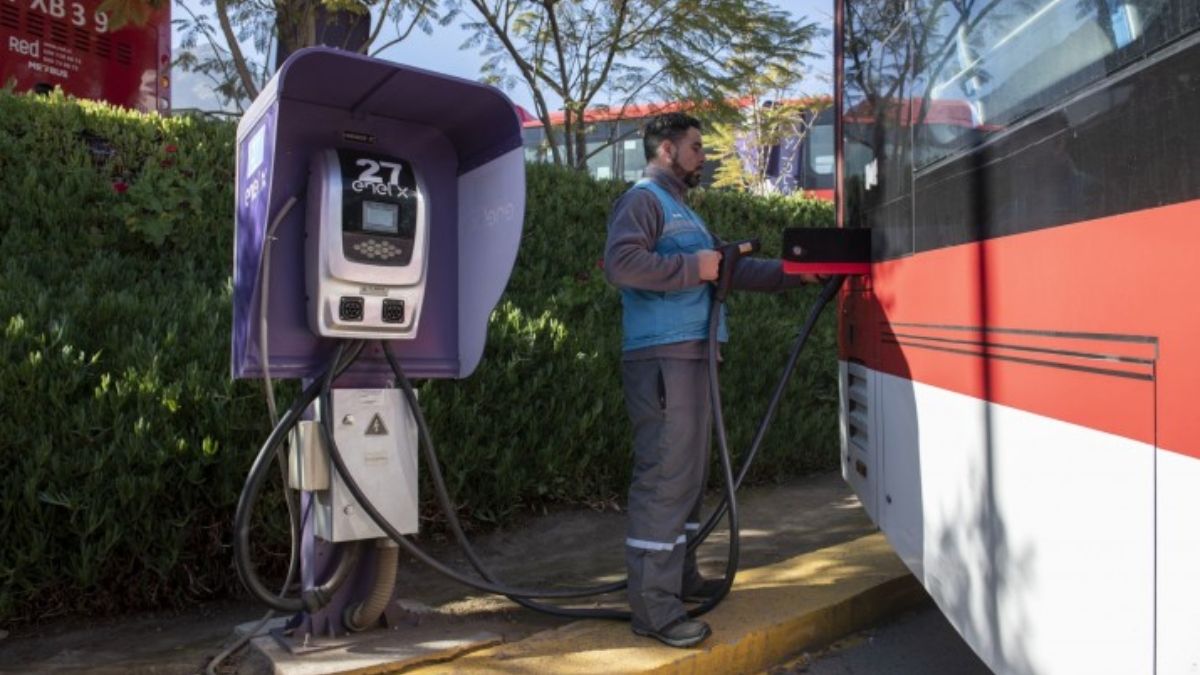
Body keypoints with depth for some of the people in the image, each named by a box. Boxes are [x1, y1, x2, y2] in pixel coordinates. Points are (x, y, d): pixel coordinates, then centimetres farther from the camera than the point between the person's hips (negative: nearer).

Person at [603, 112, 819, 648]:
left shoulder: (682, 211, 25)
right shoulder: (643, 200, -6)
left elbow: (732, 269, 25)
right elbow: (620, 262, -23)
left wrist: (796, 274, 21)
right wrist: (693, 268, -17)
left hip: (691, 356, 11)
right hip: (662, 358, -11)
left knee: (688, 472, 16)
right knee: (663, 474, -12)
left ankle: (681, 575, 28)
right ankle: (652, 604, -8)